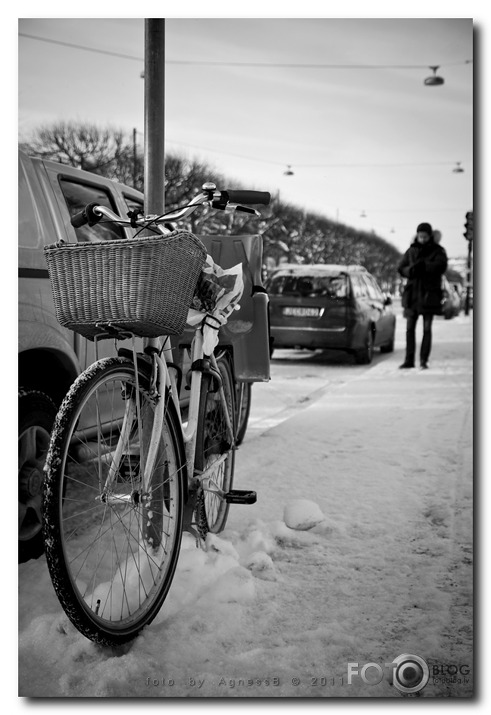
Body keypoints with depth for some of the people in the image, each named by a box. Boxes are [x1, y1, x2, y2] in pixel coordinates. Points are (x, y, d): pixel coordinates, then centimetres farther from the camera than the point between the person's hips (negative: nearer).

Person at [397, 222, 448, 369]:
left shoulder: (438, 251, 2)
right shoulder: (411, 250, 10)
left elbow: (441, 266, -17)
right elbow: (400, 269, 4)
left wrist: (423, 266, -26)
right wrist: (411, 270, -17)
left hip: (429, 293, -3)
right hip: (412, 292, 3)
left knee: (427, 328, -3)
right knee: (410, 328, 2)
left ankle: (424, 360, 2)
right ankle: (409, 360, 8)